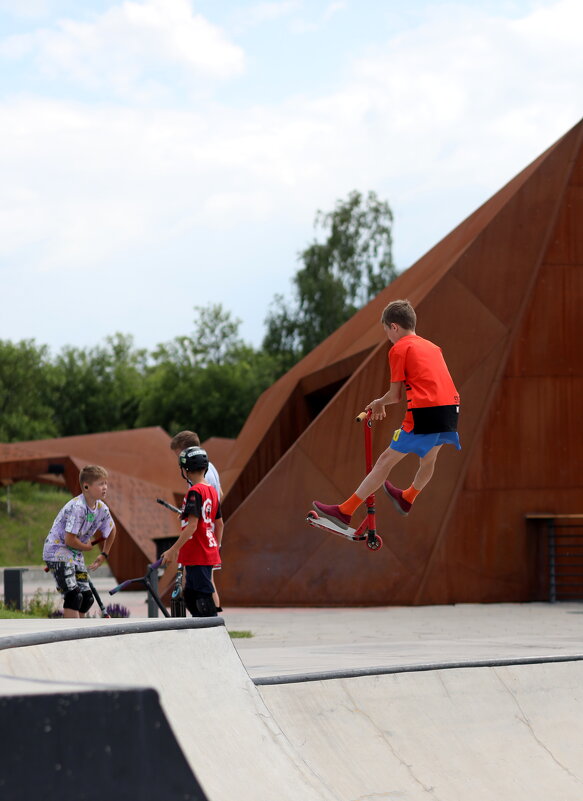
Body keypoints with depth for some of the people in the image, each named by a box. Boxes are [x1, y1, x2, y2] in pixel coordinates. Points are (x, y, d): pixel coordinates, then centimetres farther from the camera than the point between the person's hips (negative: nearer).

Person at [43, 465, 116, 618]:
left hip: (75, 554, 8)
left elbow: (111, 530, 21)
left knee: (86, 598, 4)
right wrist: (87, 547, -9)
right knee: (73, 596, -19)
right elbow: (70, 539, -27)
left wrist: (104, 554, 18)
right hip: (58, 551, -8)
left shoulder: (102, 509, -1)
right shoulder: (77, 507, -26)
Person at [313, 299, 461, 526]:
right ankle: (407, 498, 55)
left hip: (425, 413, -7)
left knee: (386, 460, -2)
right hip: (451, 408, 7)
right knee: (428, 458, 30)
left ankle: (345, 511, 2)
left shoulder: (399, 349, 2)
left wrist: (379, 403, 21)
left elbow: (395, 395, 0)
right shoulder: (432, 347, 23)